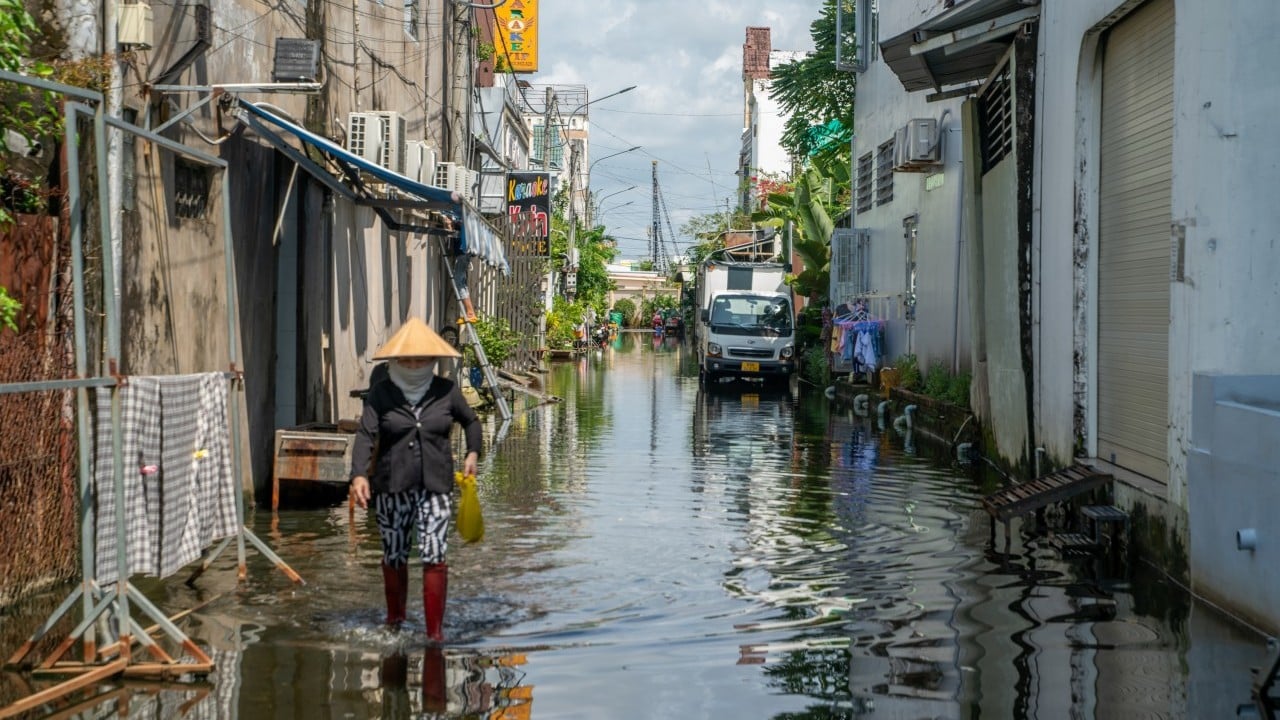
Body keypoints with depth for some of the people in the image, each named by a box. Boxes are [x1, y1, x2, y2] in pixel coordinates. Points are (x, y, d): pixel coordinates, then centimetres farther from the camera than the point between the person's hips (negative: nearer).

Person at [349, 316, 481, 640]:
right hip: (392, 487, 1)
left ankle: (435, 630, -6)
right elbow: (365, 435, -13)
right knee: (394, 557, 13)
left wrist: (473, 452, 8)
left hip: (435, 486, 0)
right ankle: (395, 619, 36)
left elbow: (471, 421, 22)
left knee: (434, 558, -11)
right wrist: (359, 474, -27)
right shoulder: (381, 394, -2)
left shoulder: (447, 391, 3)